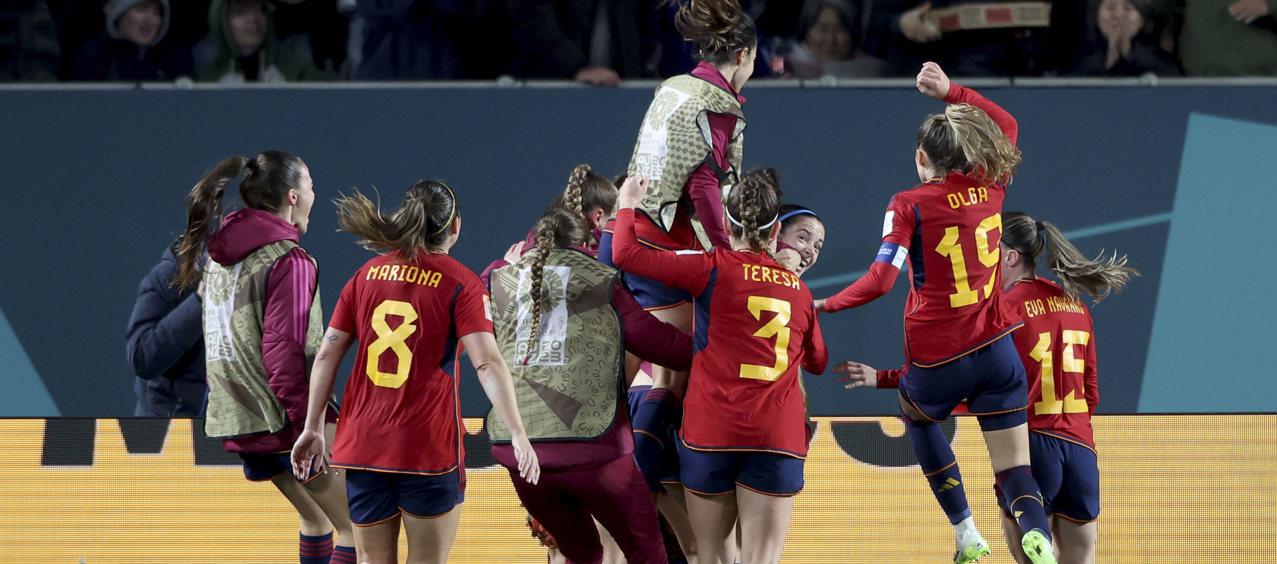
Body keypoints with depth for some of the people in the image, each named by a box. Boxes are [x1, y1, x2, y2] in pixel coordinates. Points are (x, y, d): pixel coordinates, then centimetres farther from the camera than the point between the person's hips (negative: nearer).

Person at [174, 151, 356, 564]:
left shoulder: (219, 257, 12)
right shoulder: (288, 262, -15)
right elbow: (284, 352, -22)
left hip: (237, 418, 9)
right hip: (285, 420, -9)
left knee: (316, 518, 24)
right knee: (356, 529, -2)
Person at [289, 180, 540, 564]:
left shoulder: (368, 274, 9)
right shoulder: (460, 282, -4)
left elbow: (327, 354, 7)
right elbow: (487, 363, -15)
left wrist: (313, 429, 12)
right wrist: (518, 434, -19)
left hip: (363, 443, 4)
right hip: (429, 446, -4)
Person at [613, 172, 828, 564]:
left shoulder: (714, 267, 0)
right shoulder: (799, 290, 12)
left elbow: (626, 254, -3)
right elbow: (817, 361, 29)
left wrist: (628, 206, 17)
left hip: (711, 430, -2)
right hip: (778, 438, 2)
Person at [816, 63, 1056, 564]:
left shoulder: (910, 205, -12)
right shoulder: (989, 188, 2)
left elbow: (881, 279, -21)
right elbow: (1007, 125, 22)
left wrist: (825, 305, -9)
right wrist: (951, 92, 18)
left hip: (936, 359, -3)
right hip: (996, 349, 3)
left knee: (916, 416, 31)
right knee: (1014, 467, 2)